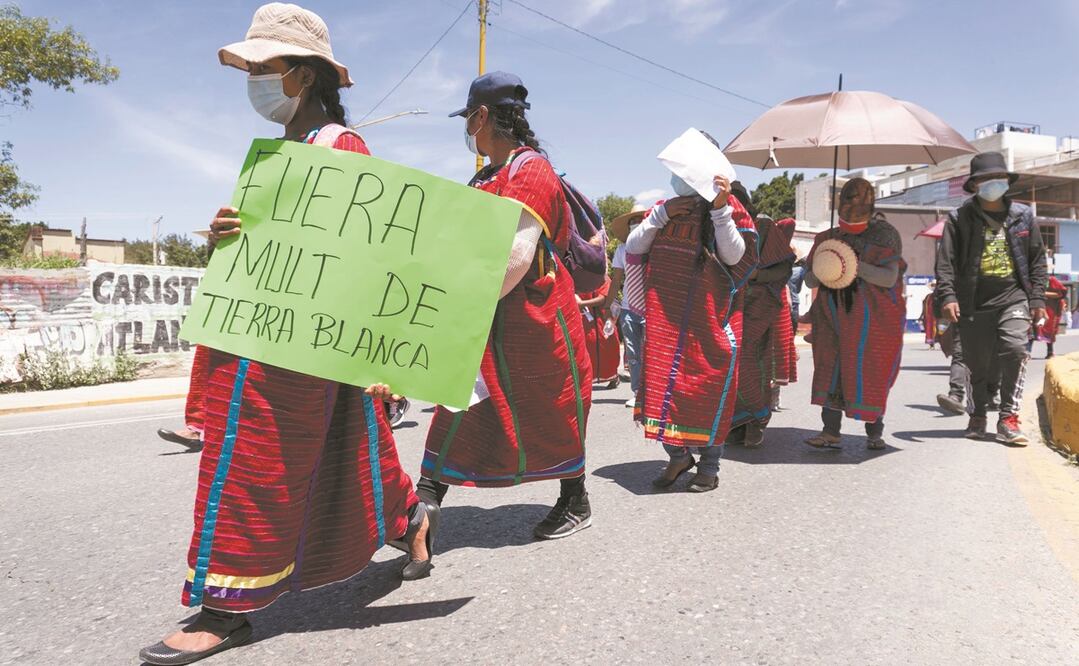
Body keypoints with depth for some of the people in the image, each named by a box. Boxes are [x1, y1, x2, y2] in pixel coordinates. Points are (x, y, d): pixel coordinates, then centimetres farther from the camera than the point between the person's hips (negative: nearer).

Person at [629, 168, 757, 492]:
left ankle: (709, 466, 15)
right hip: (663, 319, 4)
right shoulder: (664, 208, 12)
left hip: (708, 319, -4)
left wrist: (720, 208, -18)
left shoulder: (728, 208, 0)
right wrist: (664, 213, -6)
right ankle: (678, 455, 24)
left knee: (706, 387, 2)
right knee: (662, 383, 6)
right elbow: (633, 246, 4)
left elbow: (734, 256, -12)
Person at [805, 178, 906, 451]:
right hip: (836, 317, 3)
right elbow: (809, 279, 10)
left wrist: (856, 266, -26)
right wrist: (821, 272, -13)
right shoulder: (828, 238, 10)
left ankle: (874, 432, 14)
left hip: (874, 320, -3)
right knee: (831, 370, -6)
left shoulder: (884, 235, 0)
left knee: (871, 375, 0)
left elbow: (889, 278, -12)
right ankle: (831, 432, -6)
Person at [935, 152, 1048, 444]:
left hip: (1013, 297, 1)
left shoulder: (1023, 215, 10)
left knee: (1015, 349, -18)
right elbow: (945, 260, -2)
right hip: (974, 302, -1)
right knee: (977, 362, 5)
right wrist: (947, 296, -14)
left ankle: (1008, 419, -9)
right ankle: (978, 415, 25)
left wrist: (1037, 298, 7)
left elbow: (1037, 258, 14)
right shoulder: (960, 218, 2)